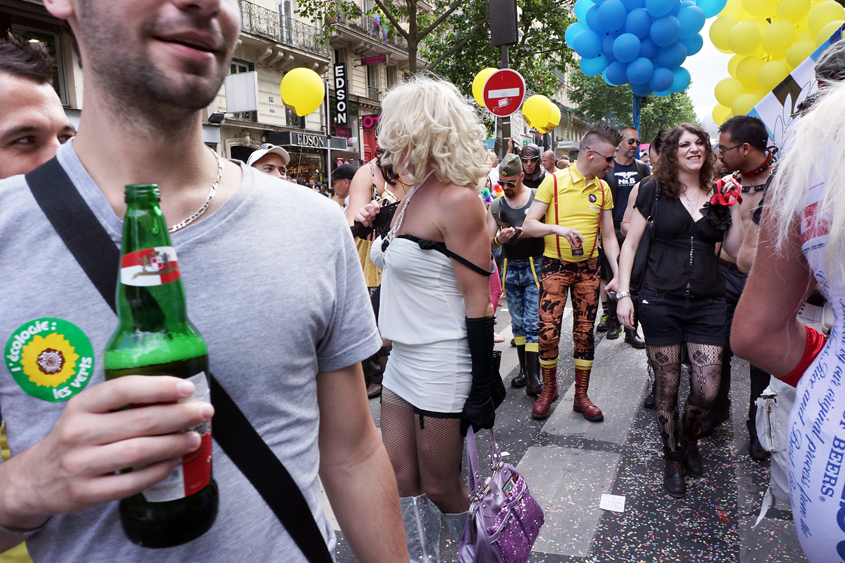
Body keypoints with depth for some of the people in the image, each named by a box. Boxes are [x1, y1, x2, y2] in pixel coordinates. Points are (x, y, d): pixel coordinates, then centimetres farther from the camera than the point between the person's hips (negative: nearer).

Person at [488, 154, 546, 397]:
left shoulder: (538, 197, -1)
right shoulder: (495, 206, 8)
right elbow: (488, 241, 6)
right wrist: (499, 239, -16)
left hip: (535, 266, -4)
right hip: (511, 268, 4)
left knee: (532, 323, -7)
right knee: (517, 323, 11)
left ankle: (534, 378, -4)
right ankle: (524, 369, 24)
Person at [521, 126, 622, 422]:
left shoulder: (603, 189, 6)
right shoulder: (554, 181, -8)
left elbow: (609, 236, 8)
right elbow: (528, 226, -11)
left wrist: (618, 275, -2)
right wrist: (559, 228, -28)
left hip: (588, 267, 4)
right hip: (555, 265, -4)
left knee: (585, 333, 6)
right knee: (548, 333, -6)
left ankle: (581, 396, 20)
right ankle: (548, 389, 19)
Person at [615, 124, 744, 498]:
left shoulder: (718, 194, 10)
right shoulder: (654, 191, 1)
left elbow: (735, 249, 7)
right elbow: (630, 244, 1)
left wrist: (734, 205, -1)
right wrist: (623, 294, -7)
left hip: (707, 302, 3)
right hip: (661, 301, -2)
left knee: (707, 391, 0)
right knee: (667, 388, 5)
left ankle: (689, 437, 33)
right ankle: (673, 459, 27)